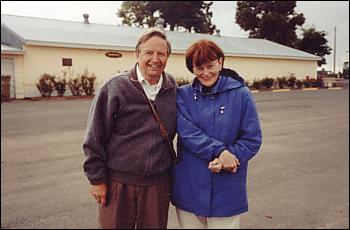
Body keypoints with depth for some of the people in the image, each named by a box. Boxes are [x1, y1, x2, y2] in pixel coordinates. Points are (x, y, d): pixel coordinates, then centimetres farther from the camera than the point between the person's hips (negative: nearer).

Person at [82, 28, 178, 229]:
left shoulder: (174, 89, 2)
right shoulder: (115, 87, -8)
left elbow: (183, 130, 14)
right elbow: (95, 138, -5)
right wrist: (97, 179, -5)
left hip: (159, 184, 3)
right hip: (119, 182, -2)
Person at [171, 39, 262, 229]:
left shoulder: (241, 94, -3)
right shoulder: (183, 95, 0)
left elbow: (253, 139, -5)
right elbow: (186, 131, -13)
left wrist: (226, 159, -19)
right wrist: (218, 151, -23)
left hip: (226, 191, -1)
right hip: (188, 188, 1)